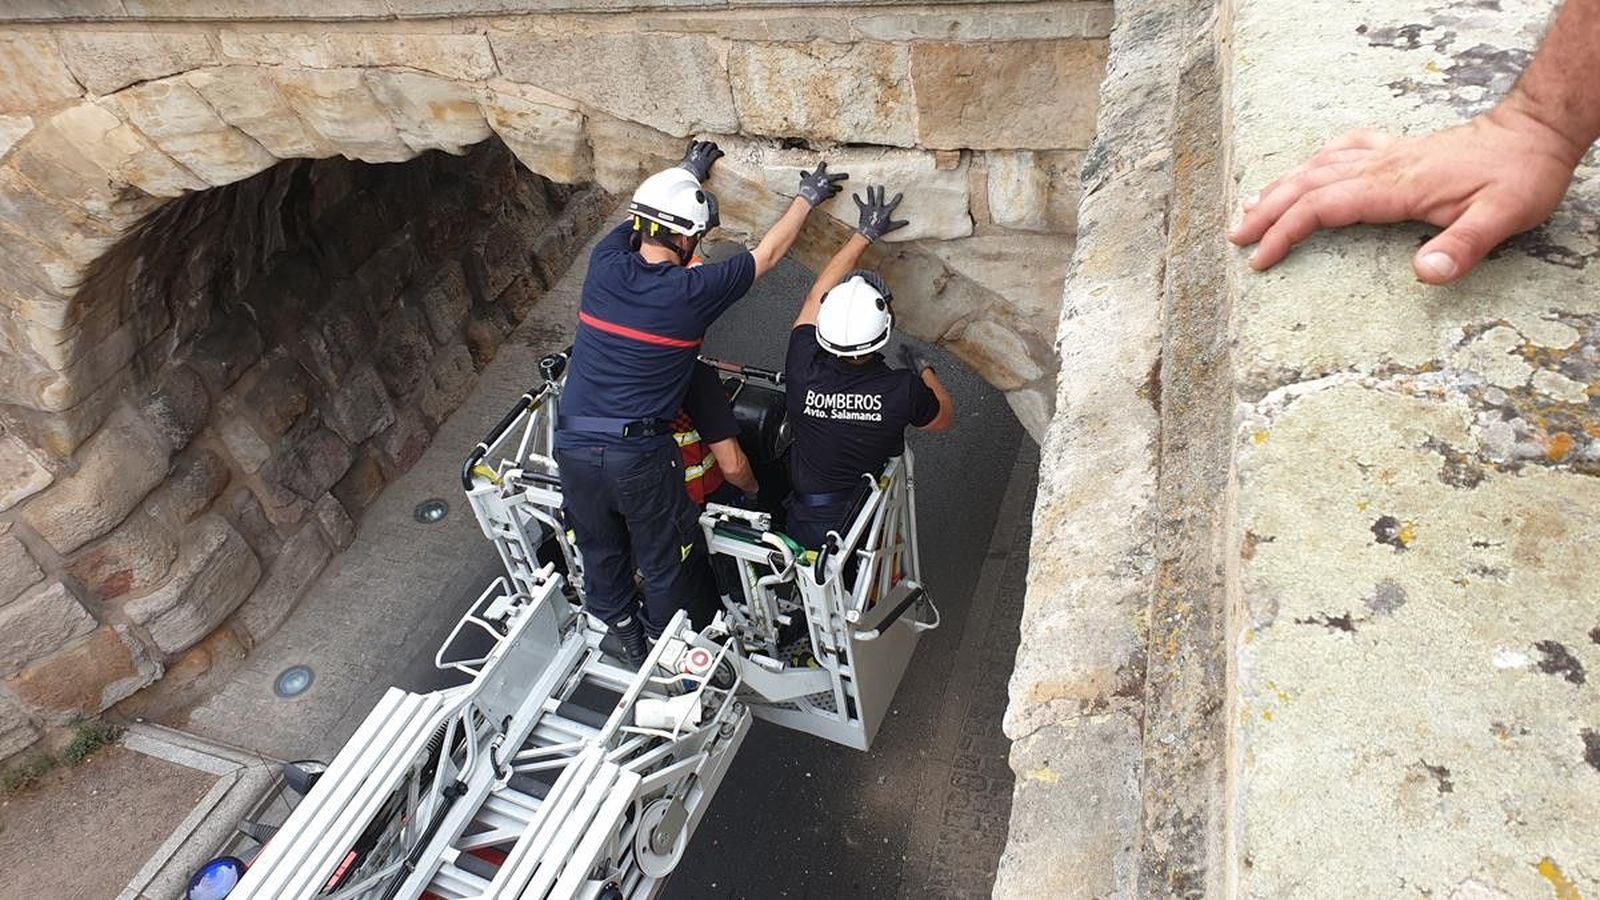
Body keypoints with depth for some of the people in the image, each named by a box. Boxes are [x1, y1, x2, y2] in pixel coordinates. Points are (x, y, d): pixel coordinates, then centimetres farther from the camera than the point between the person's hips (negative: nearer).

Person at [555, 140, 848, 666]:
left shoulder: (605, 264, -2)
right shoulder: (692, 291, -13)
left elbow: (639, 219, 21)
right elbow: (766, 254, 2)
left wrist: (686, 174, 35)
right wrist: (807, 198, 16)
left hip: (573, 443, 5)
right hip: (640, 453, -5)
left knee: (600, 551, 23)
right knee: (667, 562, 17)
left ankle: (625, 637, 45)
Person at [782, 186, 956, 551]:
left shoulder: (803, 370, -20)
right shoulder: (902, 390, -24)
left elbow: (818, 293, -3)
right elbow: (946, 419, 0)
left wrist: (865, 233, 6)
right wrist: (924, 370, 14)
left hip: (805, 527, 1)